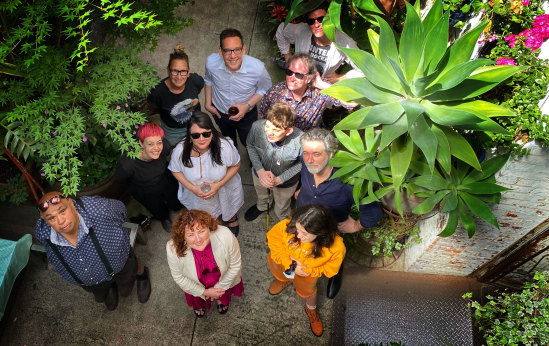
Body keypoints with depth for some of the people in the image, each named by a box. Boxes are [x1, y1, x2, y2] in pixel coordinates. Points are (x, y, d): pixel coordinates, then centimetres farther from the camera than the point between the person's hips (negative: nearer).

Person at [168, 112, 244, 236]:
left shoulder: (225, 146, -35)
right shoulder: (180, 151, -32)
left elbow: (235, 165, -16)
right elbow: (175, 170, -11)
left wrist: (219, 184, -27)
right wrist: (192, 188, -24)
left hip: (224, 191, 0)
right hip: (196, 194, 1)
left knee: (229, 212, 34)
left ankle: (232, 220, 71)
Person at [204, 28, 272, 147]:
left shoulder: (257, 68, -36)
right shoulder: (211, 63, -30)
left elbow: (265, 89, -15)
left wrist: (247, 106, -27)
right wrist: (208, 104, -4)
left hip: (247, 114, -2)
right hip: (219, 112, 2)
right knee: (228, 139, 33)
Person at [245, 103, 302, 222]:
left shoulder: (300, 140, -42)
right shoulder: (257, 126, -36)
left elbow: (302, 163, -20)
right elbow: (251, 146, -13)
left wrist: (279, 179, -26)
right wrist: (260, 171, -23)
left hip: (286, 182, -2)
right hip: (260, 174, 2)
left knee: (281, 208, 32)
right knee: (261, 196, 39)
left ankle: (283, 221, 69)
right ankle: (261, 207, 76)